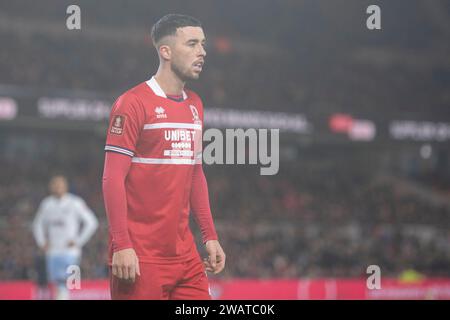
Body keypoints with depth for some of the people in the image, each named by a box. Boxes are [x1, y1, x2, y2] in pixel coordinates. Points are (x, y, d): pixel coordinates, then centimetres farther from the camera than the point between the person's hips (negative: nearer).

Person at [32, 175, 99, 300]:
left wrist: (78, 241, -7)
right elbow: (37, 225, 24)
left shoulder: (75, 203, -4)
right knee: (55, 282, 5)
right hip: (52, 251, 5)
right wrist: (42, 242, 10)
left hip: (69, 251, -5)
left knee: (63, 283, -16)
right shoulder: (46, 204, 10)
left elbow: (91, 222, -2)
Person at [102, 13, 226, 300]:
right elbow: (113, 179, -12)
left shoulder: (195, 105, 15)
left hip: (185, 253, 7)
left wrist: (210, 236, 16)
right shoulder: (134, 103, -8)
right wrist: (122, 246, -18)